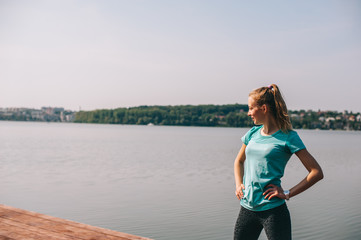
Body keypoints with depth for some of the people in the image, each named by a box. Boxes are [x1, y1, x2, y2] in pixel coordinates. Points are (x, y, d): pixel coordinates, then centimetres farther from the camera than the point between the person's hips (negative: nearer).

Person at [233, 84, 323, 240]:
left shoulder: (288, 137, -8)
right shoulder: (253, 133, 8)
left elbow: (317, 172, -9)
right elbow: (239, 161, 25)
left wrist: (288, 194, -11)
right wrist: (238, 184, 9)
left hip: (272, 210, -6)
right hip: (247, 208, 6)